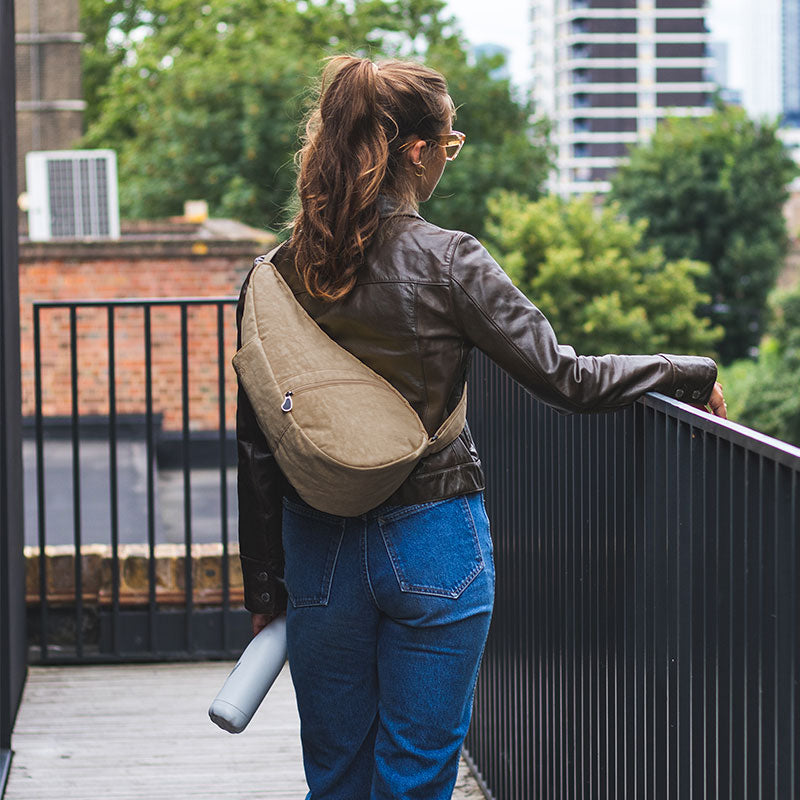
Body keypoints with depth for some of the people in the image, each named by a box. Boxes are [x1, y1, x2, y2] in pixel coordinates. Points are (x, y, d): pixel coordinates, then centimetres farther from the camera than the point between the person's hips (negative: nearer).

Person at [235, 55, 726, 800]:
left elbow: (256, 443, 3)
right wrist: (691, 373, 6)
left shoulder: (278, 273, 0)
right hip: (430, 544, -4)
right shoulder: (447, 263, -12)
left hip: (319, 544, 4)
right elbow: (566, 379, -10)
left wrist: (263, 586, 11)